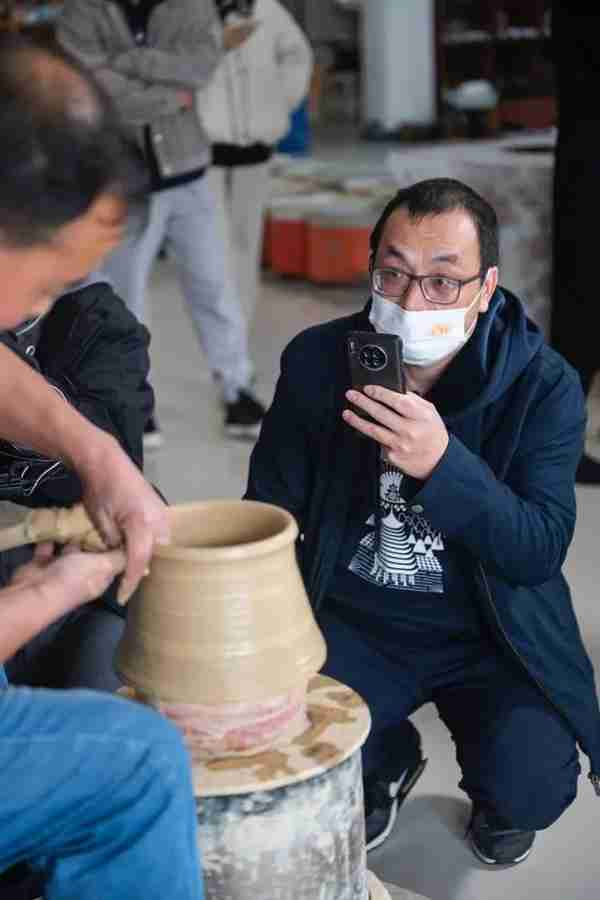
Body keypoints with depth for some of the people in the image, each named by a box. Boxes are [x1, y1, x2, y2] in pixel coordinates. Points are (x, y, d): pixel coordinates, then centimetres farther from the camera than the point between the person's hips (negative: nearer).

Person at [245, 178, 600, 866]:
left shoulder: (543, 384, -14)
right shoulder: (316, 359, -7)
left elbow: (541, 551, -20)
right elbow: (270, 514, 1)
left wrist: (443, 462, -37)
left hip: (489, 634, -1)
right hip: (353, 622, 2)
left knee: (531, 789, -24)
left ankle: (493, 804, 18)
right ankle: (387, 761, 17)